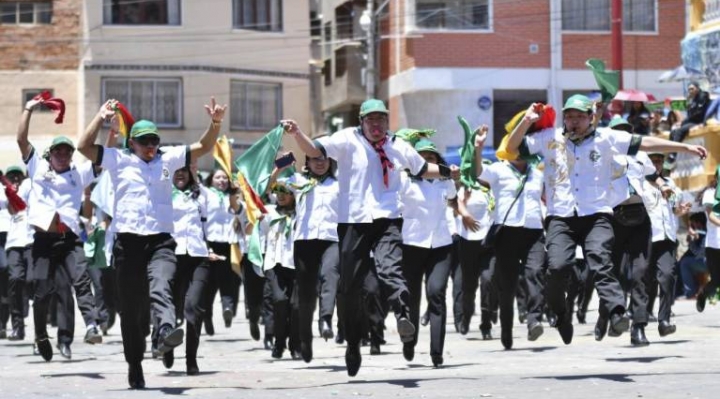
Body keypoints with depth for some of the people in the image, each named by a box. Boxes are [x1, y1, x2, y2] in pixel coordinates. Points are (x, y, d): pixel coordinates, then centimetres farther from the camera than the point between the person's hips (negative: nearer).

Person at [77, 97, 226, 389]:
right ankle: (134, 364, 14)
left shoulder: (168, 158, 15)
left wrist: (215, 123, -3)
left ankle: (166, 331, -54)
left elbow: (203, 147, 12)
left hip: (161, 240, 0)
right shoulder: (119, 160, 11)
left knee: (160, 288, -28)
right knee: (130, 307, 4)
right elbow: (84, 147, 3)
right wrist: (101, 117, 1)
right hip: (128, 241, 0)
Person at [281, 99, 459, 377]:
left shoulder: (398, 147, 13)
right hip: (353, 221, -1)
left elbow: (423, 169, 30)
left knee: (389, 268, -27)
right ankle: (353, 344, 19)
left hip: (387, 219, 1)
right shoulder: (348, 140, 1)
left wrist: (449, 172, 21)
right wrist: (297, 134, -28)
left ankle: (403, 317, -47)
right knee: (351, 286, 4)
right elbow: (314, 150, -11)